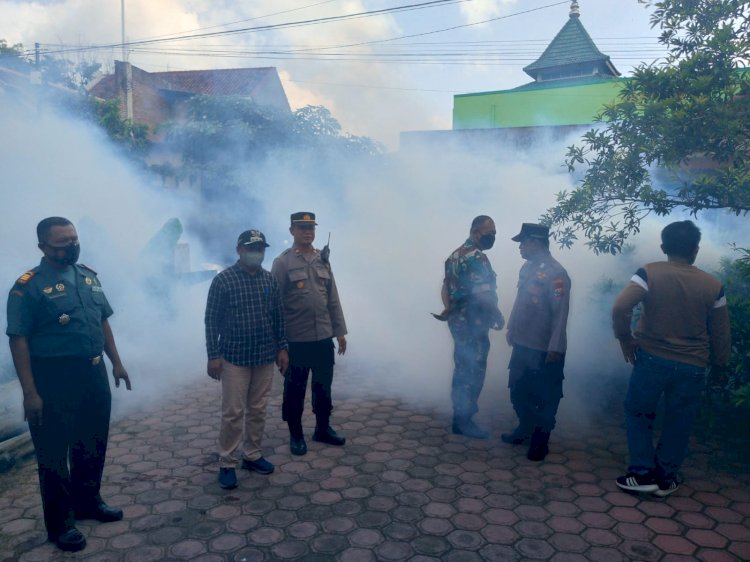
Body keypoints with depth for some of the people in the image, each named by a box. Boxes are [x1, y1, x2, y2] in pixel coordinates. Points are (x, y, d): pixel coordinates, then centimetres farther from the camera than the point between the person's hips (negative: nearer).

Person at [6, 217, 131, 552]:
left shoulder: (89, 276, 8)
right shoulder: (29, 286, -12)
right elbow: (19, 340, -15)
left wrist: (116, 362, 12)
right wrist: (30, 392, -18)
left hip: (94, 373, 7)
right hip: (54, 378, -6)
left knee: (93, 443, 18)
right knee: (54, 452, 7)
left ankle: (88, 501, 38)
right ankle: (60, 524, 22)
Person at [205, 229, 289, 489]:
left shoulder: (270, 279, 5)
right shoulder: (223, 280, -8)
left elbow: (278, 317, 12)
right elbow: (212, 320, -6)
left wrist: (282, 347, 8)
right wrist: (213, 356, -9)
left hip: (265, 357, 4)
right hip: (234, 358, -4)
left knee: (258, 410, 12)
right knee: (233, 412, 0)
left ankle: (252, 455, 27)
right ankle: (227, 463, 13)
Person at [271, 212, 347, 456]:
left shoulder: (323, 260, 8)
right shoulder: (282, 262, -7)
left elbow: (333, 298, 10)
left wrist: (340, 331, 8)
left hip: (324, 337, 5)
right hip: (296, 340, -4)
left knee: (323, 386, 15)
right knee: (295, 390, 9)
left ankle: (323, 429, 32)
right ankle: (296, 435, 24)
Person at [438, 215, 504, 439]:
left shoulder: (456, 254, 14)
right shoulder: (477, 257, -18)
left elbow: (446, 286, 15)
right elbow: (483, 294, -25)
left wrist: (449, 309, 6)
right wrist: (498, 315, -10)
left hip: (459, 321, 9)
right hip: (473, 324, -9)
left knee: (463, 370, 17)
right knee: (473, 373, 0)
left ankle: (461, 415, 26)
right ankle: (463, 421, 9)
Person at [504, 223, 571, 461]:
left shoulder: (556, 273, -18)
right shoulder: (527, 267, 7)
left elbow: (560, 314, -20)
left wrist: (555, 348, -21)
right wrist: (511, 329, 18)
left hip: (545, 349, -8)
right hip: (522, 344, 8)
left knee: (545, 398, 8)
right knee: (518, 391, 18)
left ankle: (541, 441, 23)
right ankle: (525, 429, 38)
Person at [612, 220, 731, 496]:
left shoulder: (649, 273, -9)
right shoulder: (713, 285, 0)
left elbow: (620, 307, -22)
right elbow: (721, 333, 7)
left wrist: (625, 339, -7)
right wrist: (720, 364, 22)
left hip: (652, 358, -2)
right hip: (692, 366, 2)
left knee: (638, 414, 15)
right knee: (678, 424, 15)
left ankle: (643, 474, 13)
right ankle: (665, 479, 24)